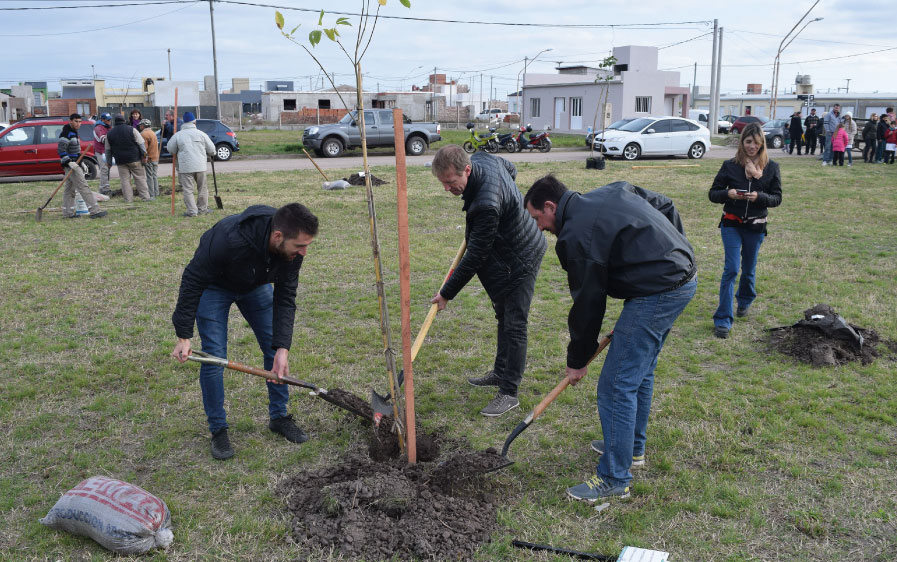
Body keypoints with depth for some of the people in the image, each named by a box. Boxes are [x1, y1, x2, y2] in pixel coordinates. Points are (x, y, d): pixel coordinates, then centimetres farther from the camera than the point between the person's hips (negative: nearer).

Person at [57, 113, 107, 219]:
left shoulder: (73, 132, 18)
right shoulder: (66, 134, -14)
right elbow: (61, 150, -20)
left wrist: (80, 164, 27)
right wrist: (69, 162, -29)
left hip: (74, 163, 10)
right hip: (71, 165, -10)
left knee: (70, 188, 11)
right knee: (83, 187, -13)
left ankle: (67, 213, 16)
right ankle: (94, 211, -16)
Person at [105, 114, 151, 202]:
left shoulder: (109, 133, 8)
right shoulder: (131, 130, -3)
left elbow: (108, 150, 13)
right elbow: (141, 143, -5)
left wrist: (108, 162, 20)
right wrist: (144, 154, 2)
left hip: (120, 160, 2)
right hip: (134, 158, -2)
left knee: (125, 179, 5)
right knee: (140, 177, 3)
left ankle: (128, 198, 2)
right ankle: (145, 197, 2)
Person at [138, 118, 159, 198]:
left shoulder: (144, 134, -13)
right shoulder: (152, 133, 17)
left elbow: (144, 147, -18)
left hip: (149, 158, -9)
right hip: (155, 158, 9)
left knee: (149, 177, -6)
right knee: (155, 176, 12)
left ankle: (151, 195, -6)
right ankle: (156, 193, 15)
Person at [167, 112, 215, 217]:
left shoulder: (177, 135, 1)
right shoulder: (201, 134, 3)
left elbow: (171, 149, 9)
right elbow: (211, 150, 6)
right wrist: (209, 154, 29)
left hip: (185, 166, -1)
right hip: (200, 165, 1)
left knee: (188, 190, 2)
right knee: (202, 188, 14)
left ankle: (192, 211, -2)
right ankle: (202, 208, 21)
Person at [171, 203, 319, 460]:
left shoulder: (291, 249, -27)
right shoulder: (229, 238, -43)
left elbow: (285, 299, -19)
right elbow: (193, 280, -29)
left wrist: (282, 347, -28)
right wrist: (183, 336, -27)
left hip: (256, 285, 5)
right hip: (214, 285, -4)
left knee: (276, 350, 1)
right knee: (214, 356, -10)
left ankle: (279, 416, 17)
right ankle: (218, 429, 6)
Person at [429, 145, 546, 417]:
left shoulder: (487, 205, -38)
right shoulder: (482, 158, -11)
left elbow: (475, 257, -30)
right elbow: (511, 169, 14)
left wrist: (447, 293, -18)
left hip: (520, 259, -11)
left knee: (514, 325, -5)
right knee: (504, 317, 20)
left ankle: (509, 392, 3)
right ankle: (501, 372, 35)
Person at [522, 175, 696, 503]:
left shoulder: (576, 236, -14)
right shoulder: (613, 191, 13)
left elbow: (587, 305, -9)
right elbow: (665, 207, 19)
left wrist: (577, 361, 4)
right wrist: (677, 254, 19)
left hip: (657, 294, -11)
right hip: (684, 276, 11)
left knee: (616, 386, -5)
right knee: (639, 372, 23)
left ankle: (614, 480, 4)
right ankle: (632, 447, 39)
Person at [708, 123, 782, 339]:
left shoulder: (771, 168, -1)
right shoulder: (730, 166, -4)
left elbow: (777, 198, -1)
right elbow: (713, 193, -1)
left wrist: (759, 197, -21)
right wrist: (728, 194, -23)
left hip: (756, 226, 2)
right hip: (731, 224, -2)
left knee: (749, 268, 16)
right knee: (731, 269, -10)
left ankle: (745, 300, 46)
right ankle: (722, 320, -8)